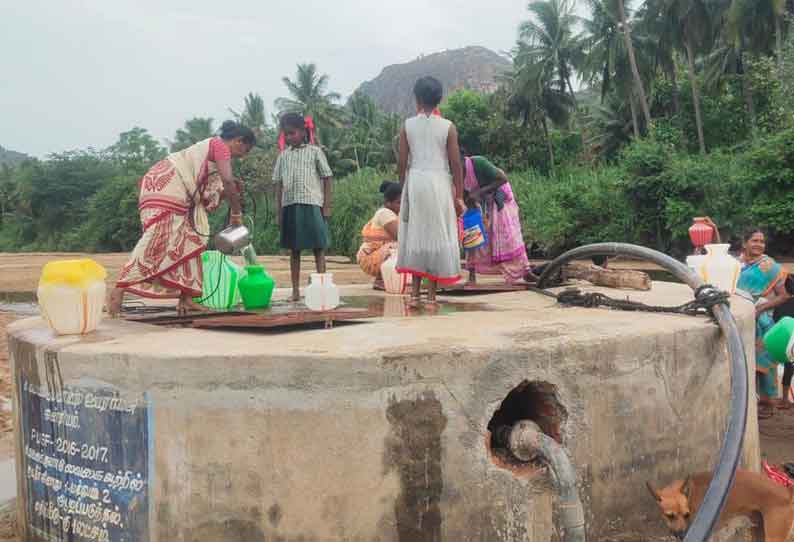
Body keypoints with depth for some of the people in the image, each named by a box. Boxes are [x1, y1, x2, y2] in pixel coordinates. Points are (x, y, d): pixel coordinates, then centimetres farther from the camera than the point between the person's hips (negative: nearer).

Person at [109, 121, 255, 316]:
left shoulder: (213, 149, 24)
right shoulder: (221, 146, -4)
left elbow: (208, 195, 18)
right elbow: (227, 181, -18)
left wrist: (231, 190, 3)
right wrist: (236, 214, -10)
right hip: (165, 185, -10)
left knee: (189, 242, 5)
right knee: (156, 240, -17)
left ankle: (185, 299, 3)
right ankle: (118, 291, -19)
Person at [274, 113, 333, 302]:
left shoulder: (315, 152, 3)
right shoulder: (283, 155, 13)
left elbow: (326, 179, 2)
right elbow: (279, 184, 12)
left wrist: (327, 206, -5)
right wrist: (278, 211, 7)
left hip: (312, 204, -4)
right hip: (290, 206, 4)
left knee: (318, 248, -2)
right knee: (293, 250, 8)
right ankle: (295, 291, 13)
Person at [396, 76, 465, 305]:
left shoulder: (407, 125, 2)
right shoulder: (448, 127, -2)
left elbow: (402, 162, 1)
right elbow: (455, 163, -4)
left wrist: (404, 188, 13)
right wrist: (459, 196, 1)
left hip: (415, 181, 2)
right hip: (439, 183, -2)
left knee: (415, 233, 11)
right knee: (437, 235, 4)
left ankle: (414, 292, 9)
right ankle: (432, 294, 5)